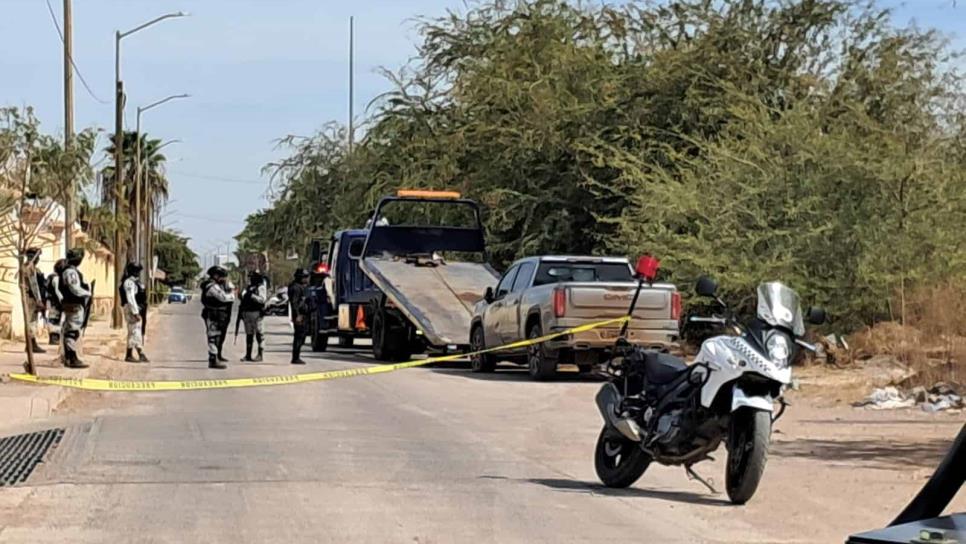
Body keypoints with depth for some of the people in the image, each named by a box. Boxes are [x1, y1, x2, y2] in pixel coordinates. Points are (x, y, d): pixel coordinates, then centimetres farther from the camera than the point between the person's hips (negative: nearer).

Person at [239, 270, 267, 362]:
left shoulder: (261, 287, -5)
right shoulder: (248, 288, 19)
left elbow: (263, 299, -18)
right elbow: (243, 300, 23)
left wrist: (252, 295, -21)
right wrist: (240, 311, 16)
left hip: (256, 313, -8)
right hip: (246, 313, 8)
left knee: (259, 334, -6)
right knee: (248, 334, 11)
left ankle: (260, 355, -4)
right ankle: (248, 355, 15)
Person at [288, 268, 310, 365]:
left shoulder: (300, 287, 19)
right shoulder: (296, 288, -13)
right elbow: (294, 302, -22)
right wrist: (297, 315, -25)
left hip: (302, 316, 11)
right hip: (299, 316, -11)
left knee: (300, 337, 14)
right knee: (299, 337, -9)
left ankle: (296, 358, 19)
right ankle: (295, 358, -8)